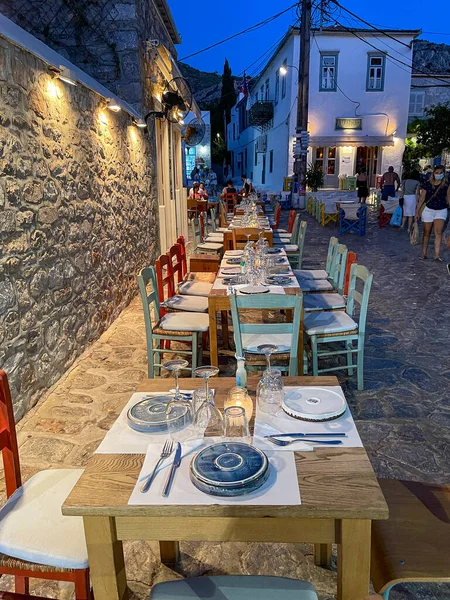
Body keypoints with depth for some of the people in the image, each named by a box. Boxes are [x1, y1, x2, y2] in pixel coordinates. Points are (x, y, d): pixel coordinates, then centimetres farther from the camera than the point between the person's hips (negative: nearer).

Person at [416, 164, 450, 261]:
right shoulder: (427, 184, -2)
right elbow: (422, 198, 3)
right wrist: (417, 211, 3)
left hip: (441, 210, 0)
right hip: (428, 209, 0)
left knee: (438, 232, -14)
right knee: (426, 233, 8)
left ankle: (437, 255, -14)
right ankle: (424, 254, 18)